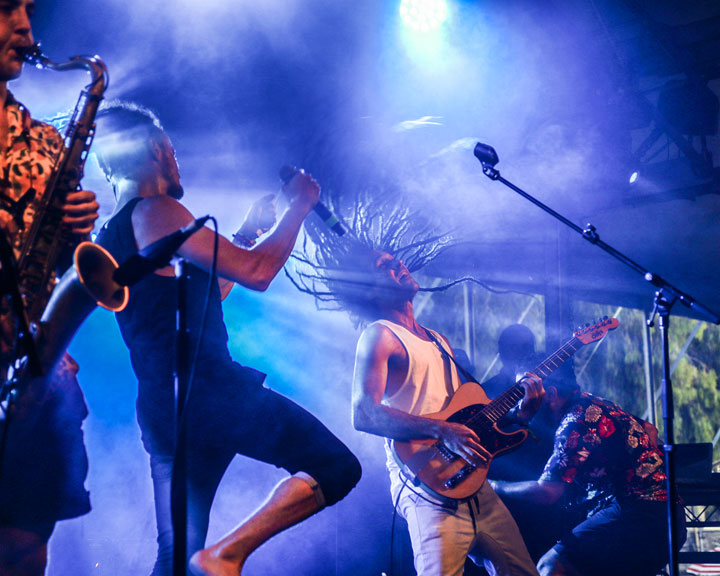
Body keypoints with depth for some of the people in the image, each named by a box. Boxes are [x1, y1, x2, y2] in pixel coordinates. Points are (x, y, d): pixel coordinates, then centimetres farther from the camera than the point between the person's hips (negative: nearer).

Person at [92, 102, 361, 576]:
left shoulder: (110, 237, 20)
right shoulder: (155, 211, -9)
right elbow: (255, 272, -14)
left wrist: (248, 233, 29)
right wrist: (298, 206, 0)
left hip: (160, 406, 10)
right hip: (206, 390, -10)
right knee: (336, 466, -8)